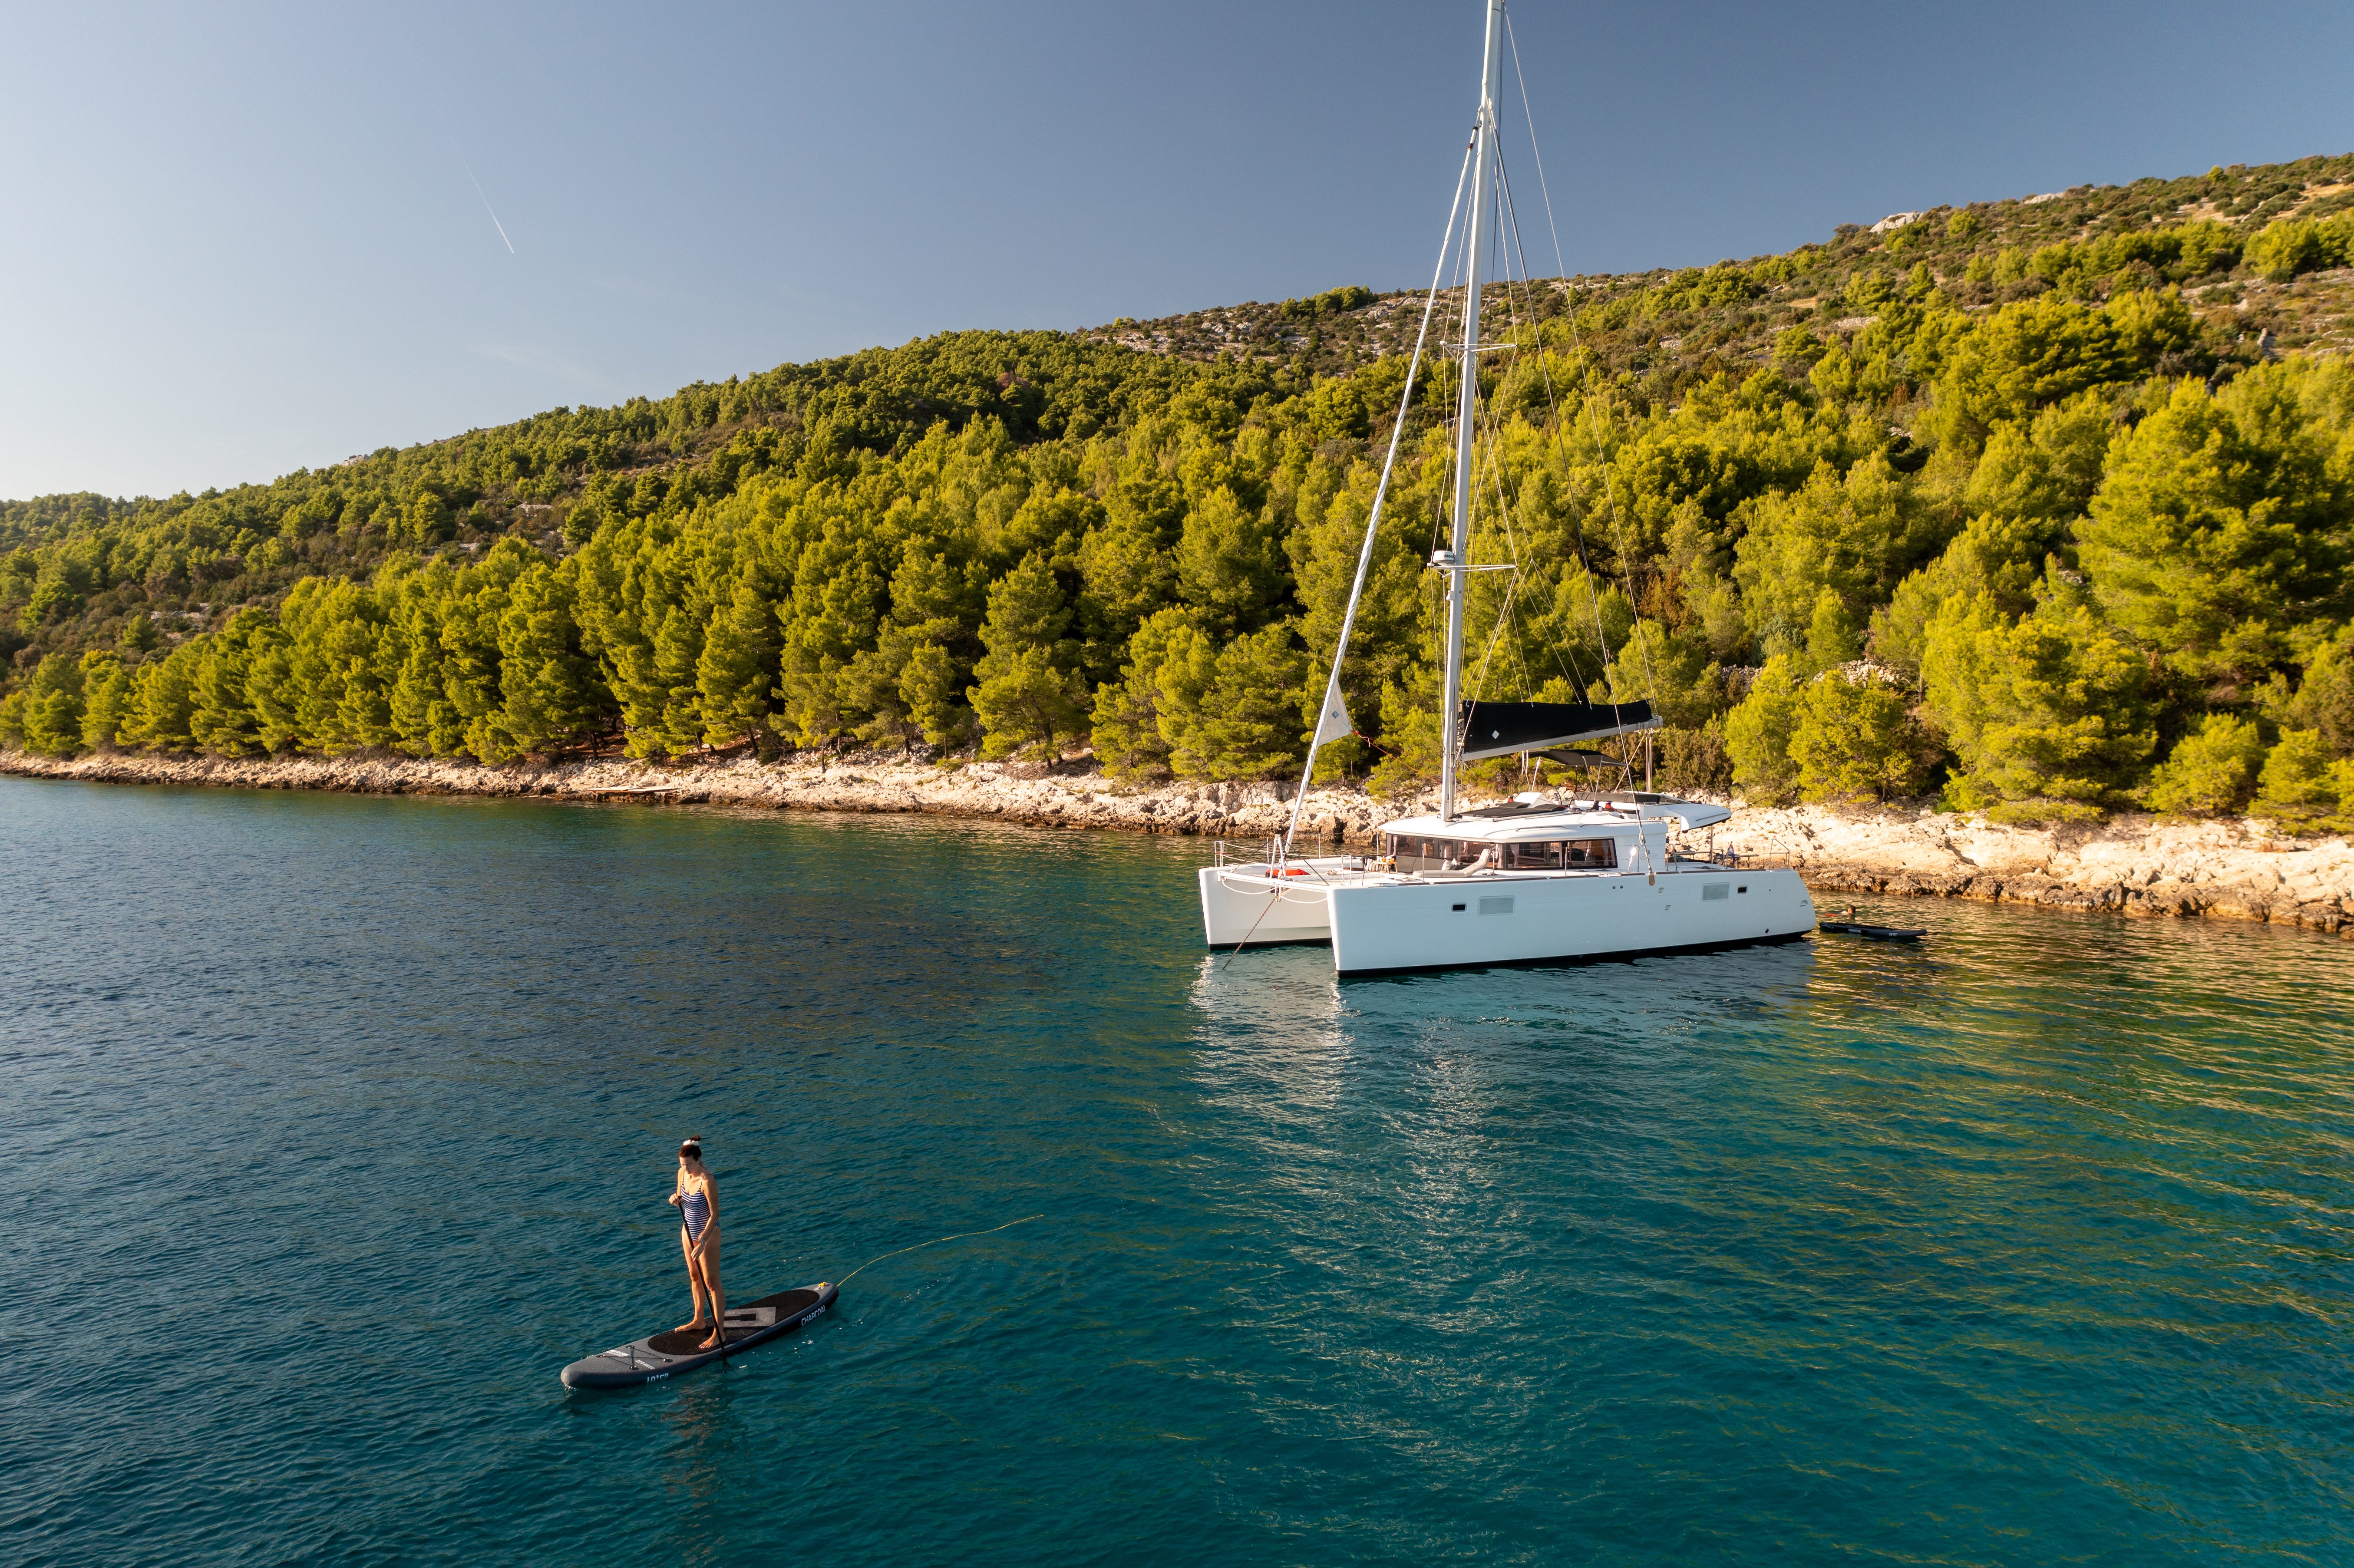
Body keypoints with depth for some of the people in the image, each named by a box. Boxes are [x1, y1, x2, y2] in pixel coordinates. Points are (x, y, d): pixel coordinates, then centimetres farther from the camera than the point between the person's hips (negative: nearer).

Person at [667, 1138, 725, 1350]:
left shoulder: (707, 1181, -27)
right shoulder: (682, 1174, -4)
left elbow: (715, 1215, -24)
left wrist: (702, 1242, -29)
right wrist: (675, 1199, -12)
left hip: (707, 1233, -8)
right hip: (689, 1231, 8)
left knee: (711, 1282, -3)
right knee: (695, 1277, 21)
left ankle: (718, 1333, 2)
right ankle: (699, 1321, 38)